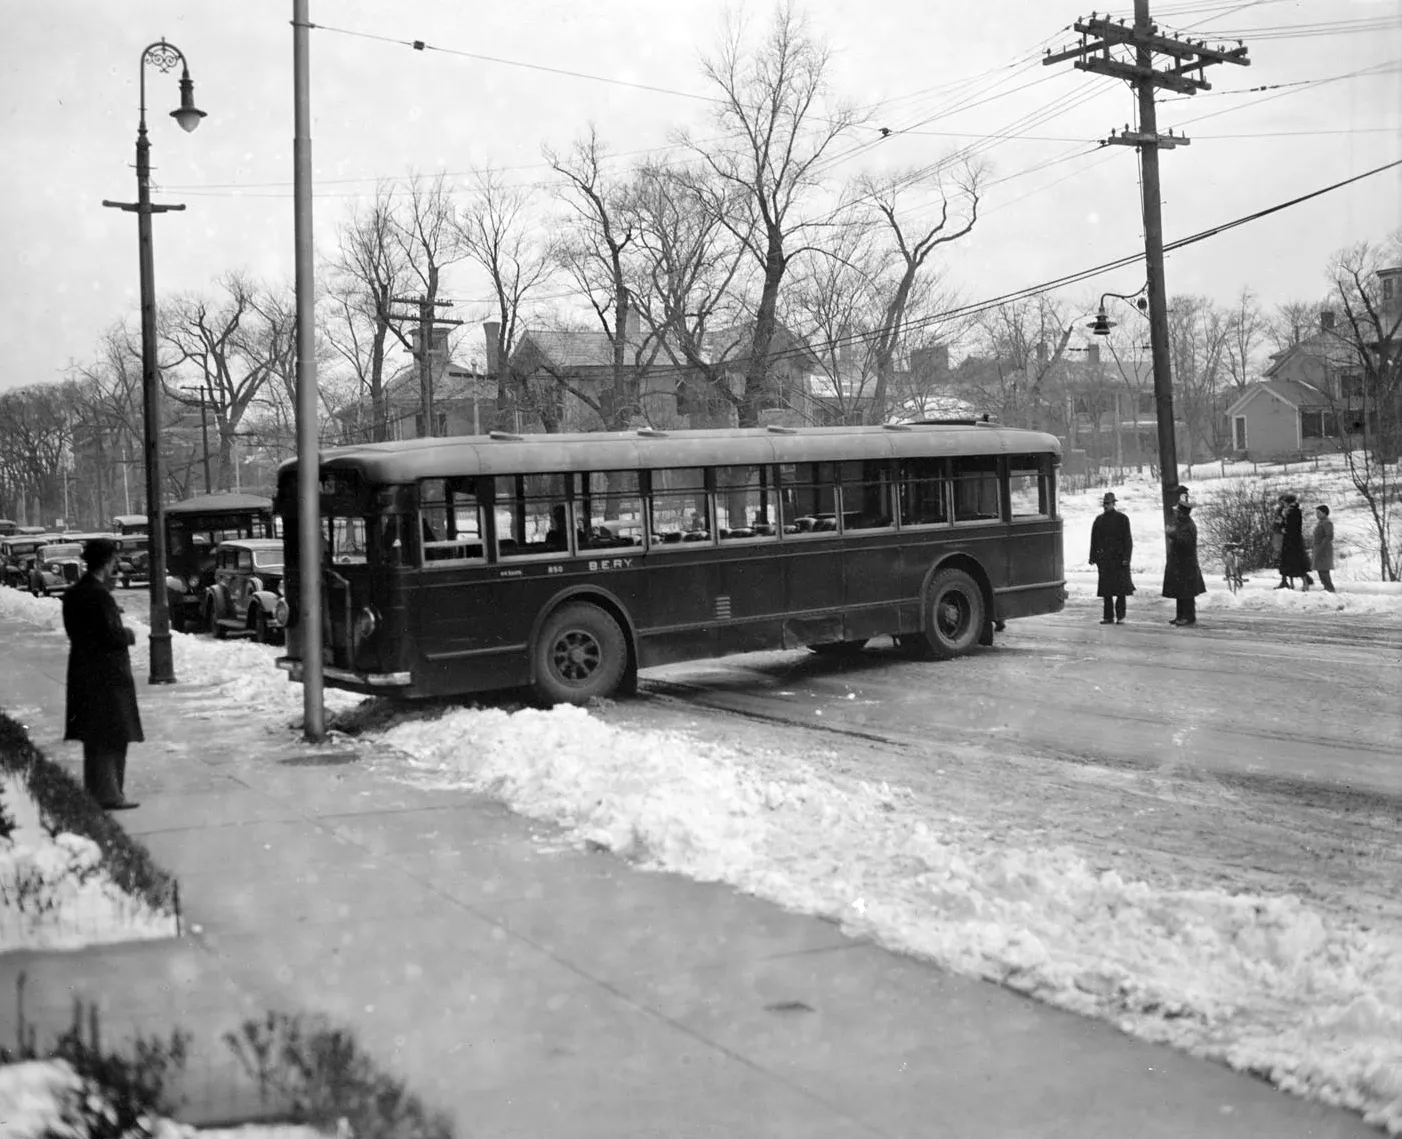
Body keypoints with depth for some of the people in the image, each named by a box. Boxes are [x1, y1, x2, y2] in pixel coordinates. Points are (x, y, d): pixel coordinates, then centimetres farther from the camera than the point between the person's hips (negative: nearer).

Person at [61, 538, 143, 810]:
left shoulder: (73, 593, 9)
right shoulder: (100, 595, -19)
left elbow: (74, 631, 14)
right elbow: (112, 634, -23)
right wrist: (129, 635, -2)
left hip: (83, 672, 9)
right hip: (108, 674, -9)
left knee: (94, 737, 16)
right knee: (113, 737, -2)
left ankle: (94, 792, 24)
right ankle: (108, 794, 0)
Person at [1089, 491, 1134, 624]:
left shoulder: (1122, 519, 0)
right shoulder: (1099, 520, 11)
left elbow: (1128, 540, -3)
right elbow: (1094, 540, 13)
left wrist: (1126, 558, -10)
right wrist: (1093, 557, 7)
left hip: (1118, 558, -3)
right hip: (1104, 559, 4)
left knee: (1121, 588, -2)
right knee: (1106, 589, 3)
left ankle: (1120, 616, 7)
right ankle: (1108, 617, 9)